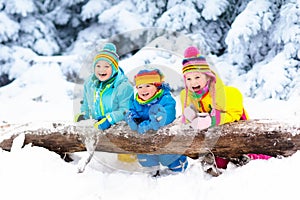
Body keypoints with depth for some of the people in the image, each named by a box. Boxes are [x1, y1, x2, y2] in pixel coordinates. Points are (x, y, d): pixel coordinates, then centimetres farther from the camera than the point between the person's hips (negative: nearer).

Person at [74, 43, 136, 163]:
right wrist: (83, 114, 5)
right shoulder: (89, 84, 6)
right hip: (97, 126, 7)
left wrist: (109, 119, -30)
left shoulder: (124, 86, -15)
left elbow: (126, 110, -19)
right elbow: (86, 104, 23)